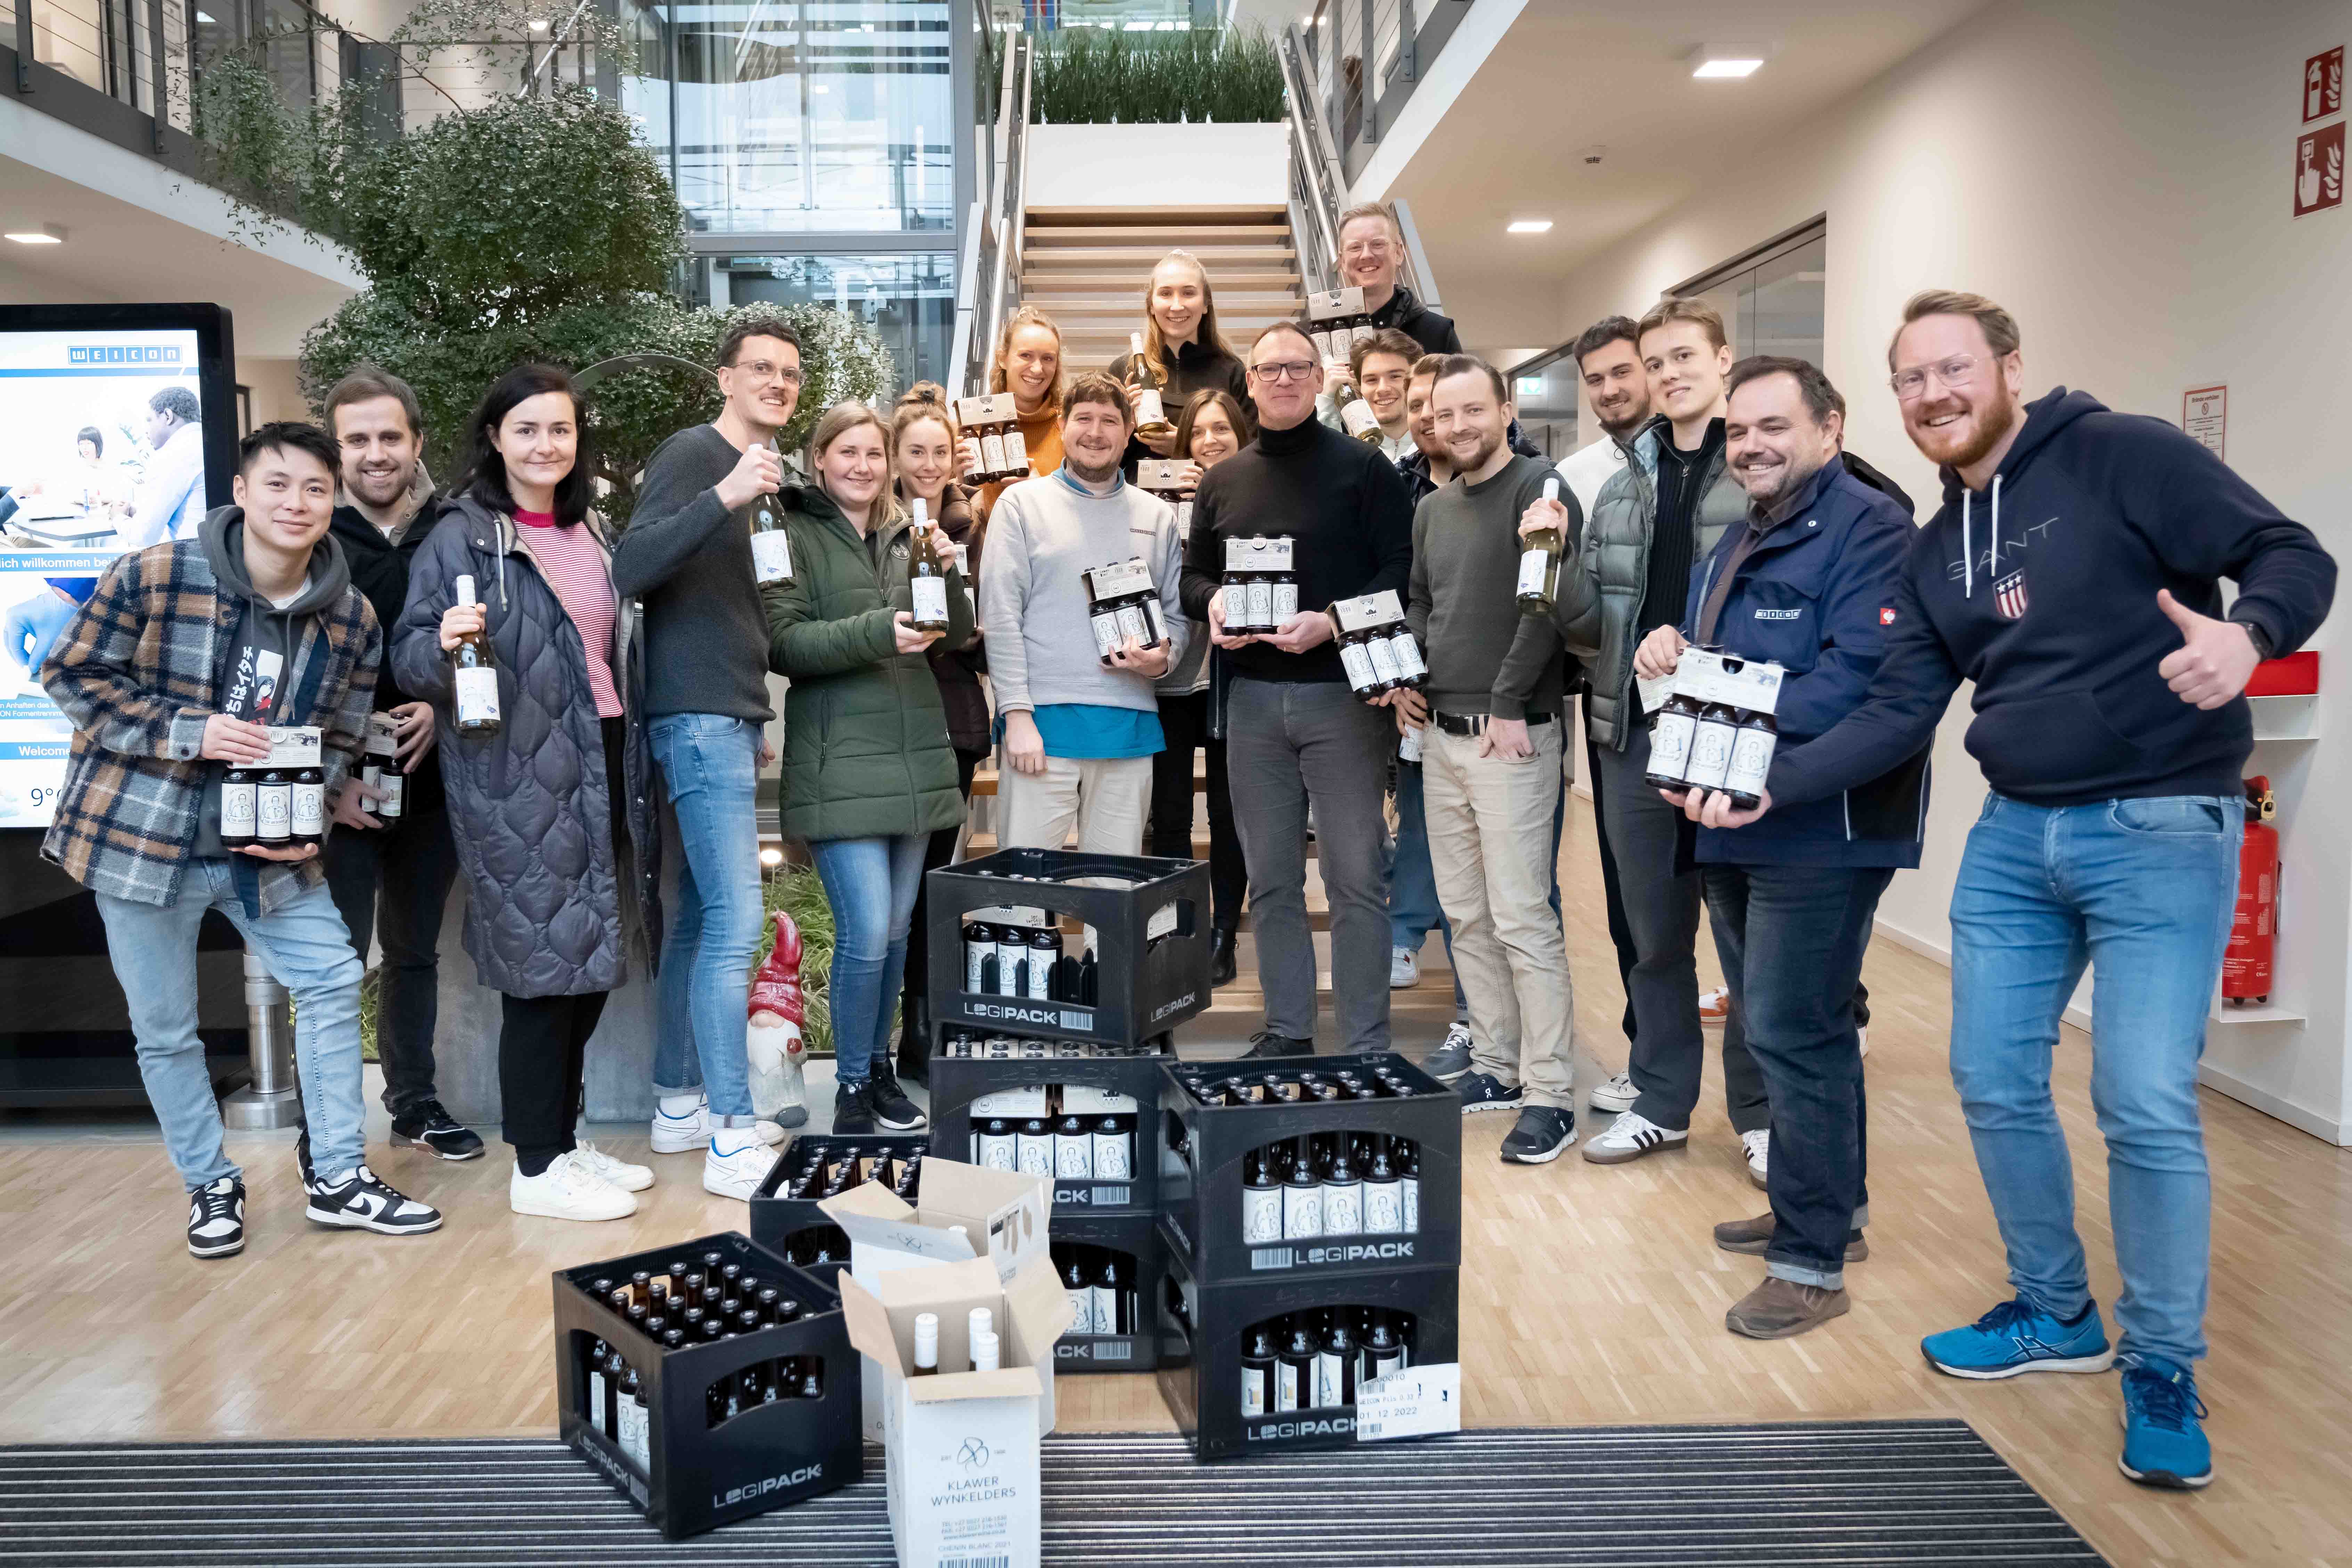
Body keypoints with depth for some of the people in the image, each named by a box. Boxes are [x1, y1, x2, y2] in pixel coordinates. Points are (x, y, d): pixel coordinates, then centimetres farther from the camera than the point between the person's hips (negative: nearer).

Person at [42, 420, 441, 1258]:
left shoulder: (352, 618, -2)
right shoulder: (152, 576, -14)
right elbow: (71, 674, -8)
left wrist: (309, 831, -9)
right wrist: (189, 731, -21)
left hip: (266, 843, 3)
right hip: (142, 833, -3)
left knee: (333, 978, -1)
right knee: (165, 1028, 6)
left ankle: (337, 1179, 14)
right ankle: (210, 1187, 27)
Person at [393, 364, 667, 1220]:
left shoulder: (592, 533, 15)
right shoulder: (461, 536, -5)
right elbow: (408, 656, -7)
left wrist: (637, 757, 18)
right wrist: (444, 641, -28)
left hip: (601, 765, 7)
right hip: (516, 779, -7)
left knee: (593, 960, 11)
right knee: (542, 964, -5)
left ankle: (563, 1137, 26)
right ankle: (537, 1167, 8)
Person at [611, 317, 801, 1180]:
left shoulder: (764, 473, 19)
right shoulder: (693, 454, -8)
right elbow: (631, 571, -22)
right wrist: (725, 497, -32)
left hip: (731, 720, 9)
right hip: (698, 718, -9)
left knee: (701, 918, 12)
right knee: (736, 922, -12)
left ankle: (678, 1104, 21)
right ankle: (732, 1137, -9)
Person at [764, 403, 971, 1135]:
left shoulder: (907, 535, 15)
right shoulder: (796, 535, -2)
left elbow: (959, 635, 10)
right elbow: (782, 642, -12)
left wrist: (946, 572, -8)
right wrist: (877, 633, -23)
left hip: (916, 758, 6)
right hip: (840, 765, -6)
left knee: (898, 929, 12)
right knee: (866, 931, -10)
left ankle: (879, 1066, 29)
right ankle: (852, 1083, 8)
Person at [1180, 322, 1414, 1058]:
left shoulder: (1362, 467, -1)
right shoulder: (1222, 480, 14)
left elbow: (1403, 569, -7)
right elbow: (1193, 575, 19)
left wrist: (1332, 623, -20)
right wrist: (1212, 602, -4)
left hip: (1342, 691, -4)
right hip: (1252, 699, 5)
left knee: (1356, 878, -3)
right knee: (1270, 879, 11)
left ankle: (1365, 1047, 6)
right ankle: (1286, 1030, 23)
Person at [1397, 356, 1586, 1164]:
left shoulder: (1537, 487, -8)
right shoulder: (1433, 509, 16)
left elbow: (1555, 598, -17)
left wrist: (1508, 703, -17)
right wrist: (1404, 677, 8)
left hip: (1511, 734, -8)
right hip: (1443, 734, 8)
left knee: (1521, 917, -8)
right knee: (1465, 913, 12)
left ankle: (1550, 1095, -1)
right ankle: (1497, 1066, 23)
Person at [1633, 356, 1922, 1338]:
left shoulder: (1867, 529, -12)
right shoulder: (1736, 547, 19)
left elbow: (1860, 678, -24)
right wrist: (1667, 650, -2)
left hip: (1822, 832, -9)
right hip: (1738, 828, 9)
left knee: (1791, 1034, -6)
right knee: (1787, 1027, 18)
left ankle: (1813, 1261, 5)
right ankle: (1828, 1208, 33)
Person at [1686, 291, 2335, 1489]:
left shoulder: (2121, 454, -9)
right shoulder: (1935, 551, 10)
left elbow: (2291, 558, -12)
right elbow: (1897, 715, 6)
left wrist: (2245, 632, -34)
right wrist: (1769, 785, -6)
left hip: (2161, 829, -6)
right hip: (2014, 837, 7)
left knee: (2147, 1107, -8)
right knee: (1995, 1085, 10)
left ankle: (2163, 1371, 12)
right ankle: (2056, 1313, 31)